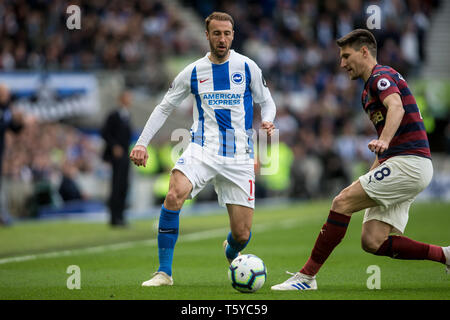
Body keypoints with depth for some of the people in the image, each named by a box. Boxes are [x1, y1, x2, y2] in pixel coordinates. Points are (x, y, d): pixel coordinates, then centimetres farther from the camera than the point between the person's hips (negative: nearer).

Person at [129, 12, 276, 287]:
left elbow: (266, 101, 13)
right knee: (174, 195, -31)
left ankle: (230, 253, 38)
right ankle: (164, 272, -23)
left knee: (242, 234, -3)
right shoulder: (193, 72, 5)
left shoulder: (247, 67, 2)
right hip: (203, 149, 0)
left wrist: (268, 121, -10)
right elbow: (165, 108, 13)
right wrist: (142, 143, 3)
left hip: (239, 157, 0)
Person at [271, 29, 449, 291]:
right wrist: (372, 173, 29)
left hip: (409, 162, -10)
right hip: (398, 164, 10)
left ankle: (307, 276, -11)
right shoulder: (369, 92, 25)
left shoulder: (382, 75, -7)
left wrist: (383, 141, -46)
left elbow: (396, 107, -29)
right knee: (373, 242, -3)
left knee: (342, 202, -15)